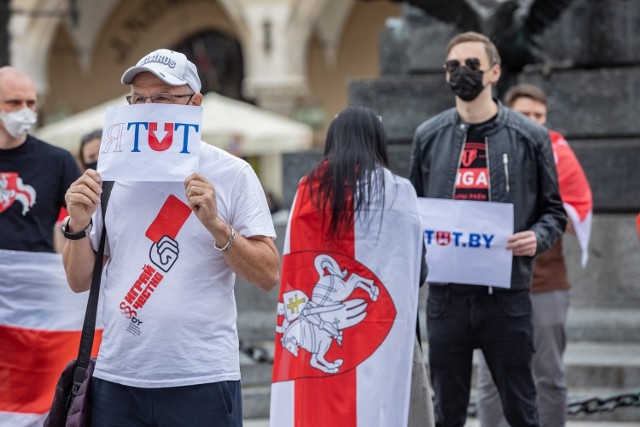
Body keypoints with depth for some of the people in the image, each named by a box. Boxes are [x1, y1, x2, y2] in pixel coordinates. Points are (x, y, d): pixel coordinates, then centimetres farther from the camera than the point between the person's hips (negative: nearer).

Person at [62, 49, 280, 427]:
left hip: (201, 379, -3)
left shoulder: (232, 174, 1)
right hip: (117, 379, 3)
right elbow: (80, 281, 12)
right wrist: (79, 225, -5)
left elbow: (268, 275, -5)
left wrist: (215, 223, -16)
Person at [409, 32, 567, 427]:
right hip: (446, 294, 2)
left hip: (507, 294, -2)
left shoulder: (529, 137, 2)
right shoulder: (429, 137, 9)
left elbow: (553, 210, 7)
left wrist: (537, 237, -13)